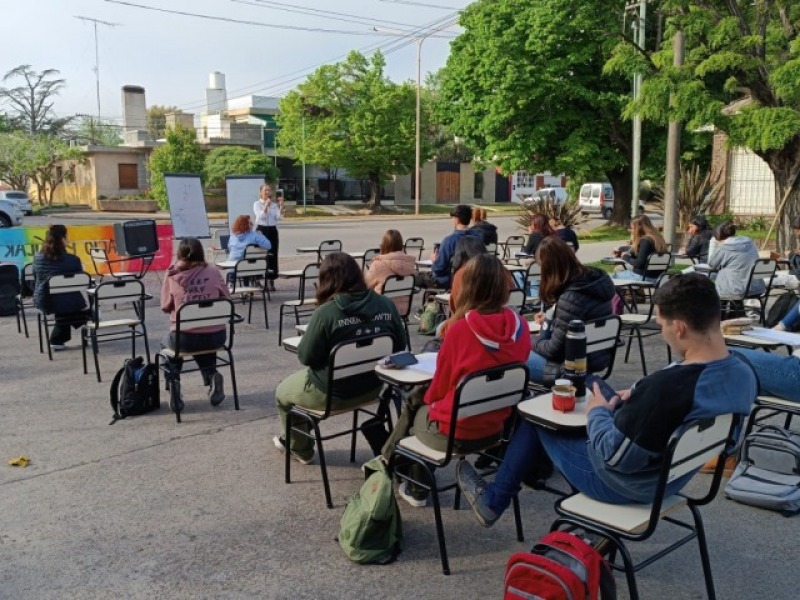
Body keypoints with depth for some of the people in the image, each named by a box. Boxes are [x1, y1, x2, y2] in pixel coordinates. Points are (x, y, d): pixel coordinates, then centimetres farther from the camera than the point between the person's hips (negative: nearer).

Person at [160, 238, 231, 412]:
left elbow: (165, 307, 3)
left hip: (185, 339, -1)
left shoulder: (173, 276, -5)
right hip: (216, 337, 2)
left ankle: (173, 383, 15)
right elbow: (226, 299, 8)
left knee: (167, 342, 33)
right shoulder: (213, 271, -2)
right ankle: (212, 376, 16)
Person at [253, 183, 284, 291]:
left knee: (273, 255, 3)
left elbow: (279, 217, -4)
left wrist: (281, 205, -13)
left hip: (272, 230, 3)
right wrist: (266, 205, -19)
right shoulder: (257, 204, 0)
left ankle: (271, 281, 10)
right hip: (261, 230, -3)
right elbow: (261, 216, -15)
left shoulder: (274, 205, 10)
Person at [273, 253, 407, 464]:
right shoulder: (386, 304, -8)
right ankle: (300, 442, 51)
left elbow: (306, 356, -16)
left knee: (283, 392, 26)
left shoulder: (326, 312, -24)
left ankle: (301, 450, 44)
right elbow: (399, 347, 3)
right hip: (373, 387, 6)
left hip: (332, 394, -6)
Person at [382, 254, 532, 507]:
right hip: (498, 425, 5)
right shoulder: (519, 326, -8)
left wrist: (426, 399, 14)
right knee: (426, 398, 26)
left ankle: (417, 490, 40)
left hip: (457, 432, -5)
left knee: (414, 406, 24)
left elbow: (440, 387, -9)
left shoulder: (461, 329, -23)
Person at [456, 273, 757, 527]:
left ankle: (493, 501, 34)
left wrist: (597, 412, -11)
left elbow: (613, 456, -28)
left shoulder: (665, 386, -38)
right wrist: (640, 398, 0)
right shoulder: (744, 374, -12)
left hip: (622, 487, -8)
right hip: (673, 479, 8)